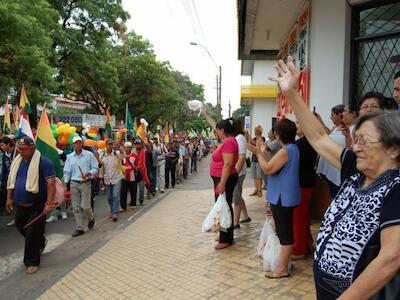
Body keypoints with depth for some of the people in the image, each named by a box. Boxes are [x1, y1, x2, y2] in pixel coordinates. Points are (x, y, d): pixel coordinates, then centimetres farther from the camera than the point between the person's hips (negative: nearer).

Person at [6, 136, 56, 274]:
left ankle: (32, 262, 15)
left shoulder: (43, 162, -16)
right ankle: (41, 242, 46)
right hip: (21, 205, 7)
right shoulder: (17, 161, 7)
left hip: (37, 205, -7)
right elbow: (11, 180, 18)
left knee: (32, 234, -2)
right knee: (20, 227, 21)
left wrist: (49, 204, -25)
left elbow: (51, 183, -20)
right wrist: (9, 198, 14)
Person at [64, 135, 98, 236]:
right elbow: (67, 171, 12)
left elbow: (95, 168, -2)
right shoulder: (69, 156, 8)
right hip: (73, 184, 4)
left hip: (85, 183, -4)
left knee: (85, 206, -6)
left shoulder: (89, 155, -3)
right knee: (76, 207, 5)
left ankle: (91, 218, 27)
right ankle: (79, 228, 15)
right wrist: (66, 184, 7)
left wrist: (89, 173, -20)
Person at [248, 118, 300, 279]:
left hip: (282, 198, -11)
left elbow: (267, 169, -22)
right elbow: (275, 168, 14)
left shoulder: (285, 151, -21)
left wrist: (258, 153, -11)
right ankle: (285, 262, 32)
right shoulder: (293, 148, 10)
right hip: (286, 197, 11)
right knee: (285, 231, 19)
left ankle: (282, 268, 8)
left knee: (284, 233, -2)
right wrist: (262, 153, 15)